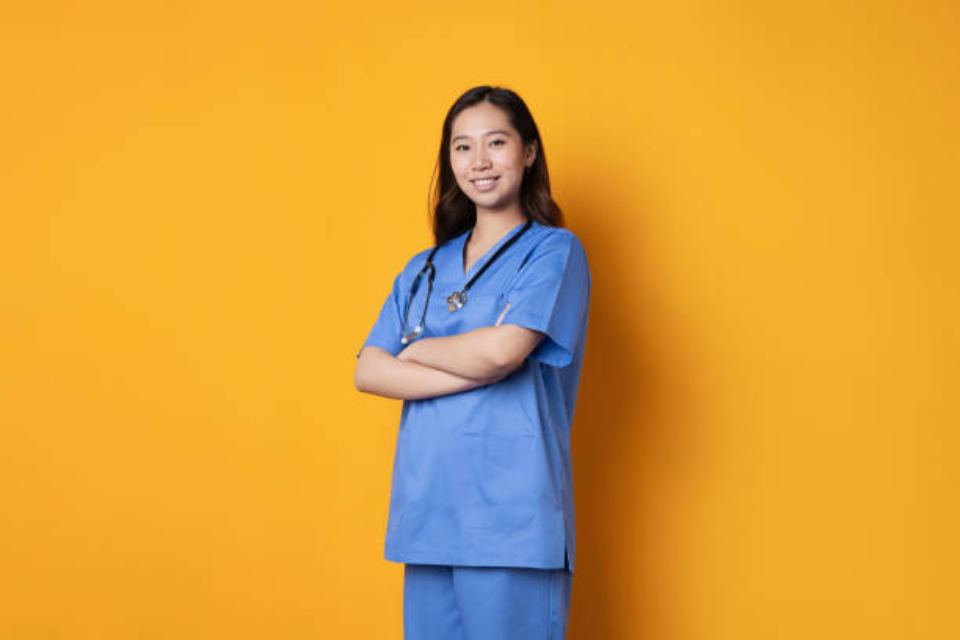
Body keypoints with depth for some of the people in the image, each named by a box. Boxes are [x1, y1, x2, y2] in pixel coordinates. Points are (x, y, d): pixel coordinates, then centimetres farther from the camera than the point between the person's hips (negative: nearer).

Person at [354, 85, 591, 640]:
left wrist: (416, 350, 4)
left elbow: (500, 350, -14)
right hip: (427, 514, 5)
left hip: (511, 517, -5)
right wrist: (472, 374, -9)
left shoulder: (553, 250, 1)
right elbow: (368, 372, 5)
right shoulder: (425, 269, 17)